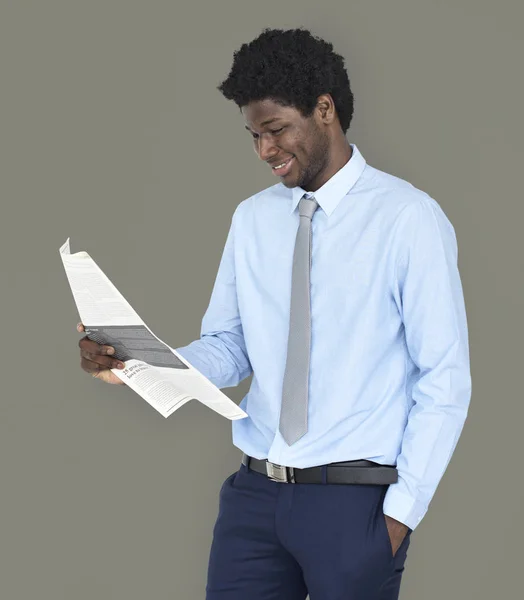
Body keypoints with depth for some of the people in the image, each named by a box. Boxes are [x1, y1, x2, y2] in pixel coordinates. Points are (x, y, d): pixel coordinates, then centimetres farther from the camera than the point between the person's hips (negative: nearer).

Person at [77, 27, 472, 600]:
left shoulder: (407, 219, -7)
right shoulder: (252, 219, 10)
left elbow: (445, 380, -8)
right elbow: (228, 348, 10)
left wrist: (401, 511, -11)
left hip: (354, 500, -4)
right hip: (256, 491, 4)